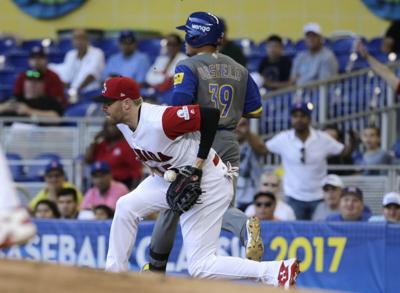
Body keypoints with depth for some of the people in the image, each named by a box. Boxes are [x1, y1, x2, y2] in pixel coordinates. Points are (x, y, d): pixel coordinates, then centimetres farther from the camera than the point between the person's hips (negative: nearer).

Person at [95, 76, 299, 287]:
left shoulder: (160, 121, -30)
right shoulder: (122, 122, -2)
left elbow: (211, 114, -27)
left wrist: (197, 167, -25)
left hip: (208, 182, -9)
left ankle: (277, 270, -14)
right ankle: (114, 273, 13)